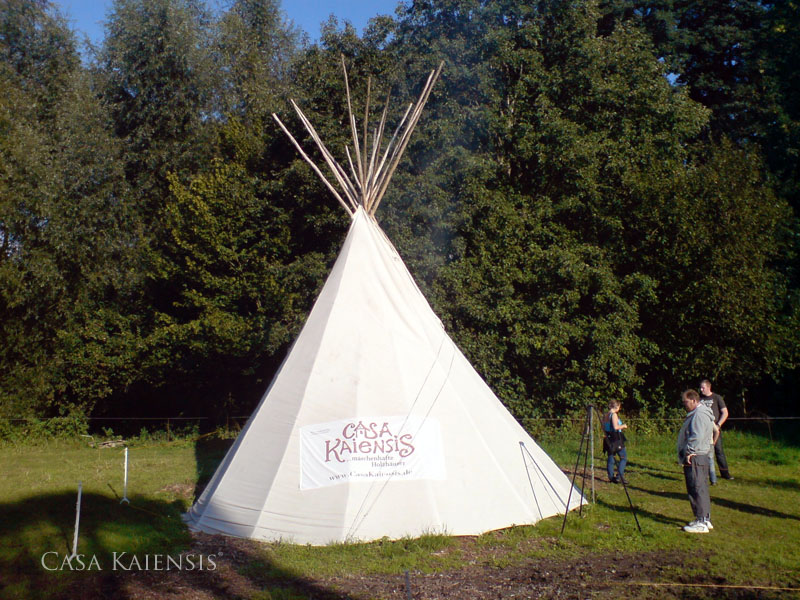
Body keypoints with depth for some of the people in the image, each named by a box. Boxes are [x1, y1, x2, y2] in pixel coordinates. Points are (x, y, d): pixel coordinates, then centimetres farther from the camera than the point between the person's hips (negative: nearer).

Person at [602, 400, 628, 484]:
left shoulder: (605, 415, 11)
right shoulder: (614, 415, -12)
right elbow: (615, 427, -22)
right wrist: (623, 426, -3)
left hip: (608, 439, 8)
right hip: (616, 439, -8)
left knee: (610, 458, 11)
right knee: (624, 457, -2)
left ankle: (611, 477, 11)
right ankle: (620, 475, -12)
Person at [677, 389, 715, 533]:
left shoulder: (699, 414, -16)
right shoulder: (696, 413, 19)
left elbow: (697, 437, -24)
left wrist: (689, 452, -20)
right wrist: (689, 453, 20)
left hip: (695, 457, -11)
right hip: (700, 457, 11)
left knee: (697, 488, -9)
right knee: (701, 488, 15)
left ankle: (701, 523, -6)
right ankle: (705, 519, 22)